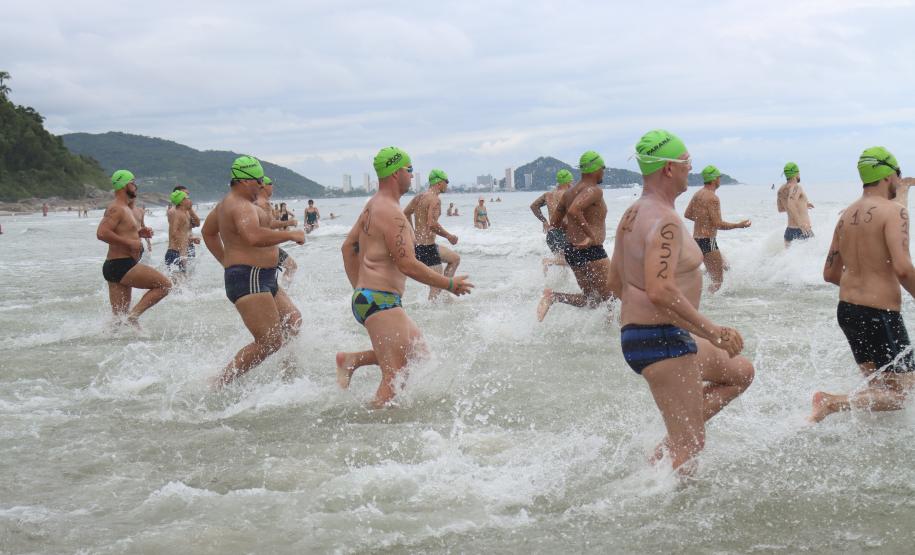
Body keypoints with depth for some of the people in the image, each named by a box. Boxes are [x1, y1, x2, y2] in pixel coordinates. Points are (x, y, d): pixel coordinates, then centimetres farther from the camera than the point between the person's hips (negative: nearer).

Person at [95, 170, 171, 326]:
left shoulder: (125, 209, 19)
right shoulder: (116, 208, -12)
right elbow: (102, 233, -25)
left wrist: (139, 232, 15)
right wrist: (130, 242, -20)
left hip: (116, 267, 10)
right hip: (121, 266, -10)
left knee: (120, 316, 9)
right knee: (165, 285, -8)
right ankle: (134, 316, -13)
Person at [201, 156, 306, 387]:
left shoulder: (227, 202, 19)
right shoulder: (242, 207, -16)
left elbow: (208, 232, 33)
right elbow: (254, 237, -36)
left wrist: (227, 262, 31)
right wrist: (291, 234, -25)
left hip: (263, 282, 11)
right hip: (250, 280, -11)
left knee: (293, 324, 13)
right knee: (270, 341, -14)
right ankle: (220, 385, -9)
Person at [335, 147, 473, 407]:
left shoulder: (373, 206, 16)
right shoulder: (391, 213, -16)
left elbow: (348, 247, 22)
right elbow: (408, 265, -19)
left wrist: (359, 290, 23)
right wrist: (449, 284, -9)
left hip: (365, 296, 10)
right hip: (380, 301, -10)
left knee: (419, 351, 16)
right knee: (394, 376, -10)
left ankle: (351, 360, 14)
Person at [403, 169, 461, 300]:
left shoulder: (419, 196, 12)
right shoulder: (435, 199, -16)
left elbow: (406, 213, 24)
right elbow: (432, 224, -27)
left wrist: (414, 234, 28)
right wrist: (449, 236, -13)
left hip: (416, 244, 10)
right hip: (427, 246, -10)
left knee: (455, 258, 26)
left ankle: (442, 291, 24)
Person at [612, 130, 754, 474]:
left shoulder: (632, 214, 12)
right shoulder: (665, 221, -20)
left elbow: (616, 280, 21)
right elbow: (660, 290, -32)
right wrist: (712, 331, -24)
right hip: (662, 341, -10)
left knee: (741, 372, 24)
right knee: (690, 448, -4)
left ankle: (669, 447, 15)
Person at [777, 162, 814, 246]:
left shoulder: (781, 190, 11)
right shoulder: (796, 187, -13)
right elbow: (790, 204, -32)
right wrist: (800, 224, -33)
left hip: (790, 229, 7)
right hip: (804, 231, -7)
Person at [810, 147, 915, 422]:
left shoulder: (847, 215, 10)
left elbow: (830, 273, 14)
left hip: (846, 309, 8)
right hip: (880, 314, -8)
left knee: (879, 387, 19)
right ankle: (832, 402, -15)